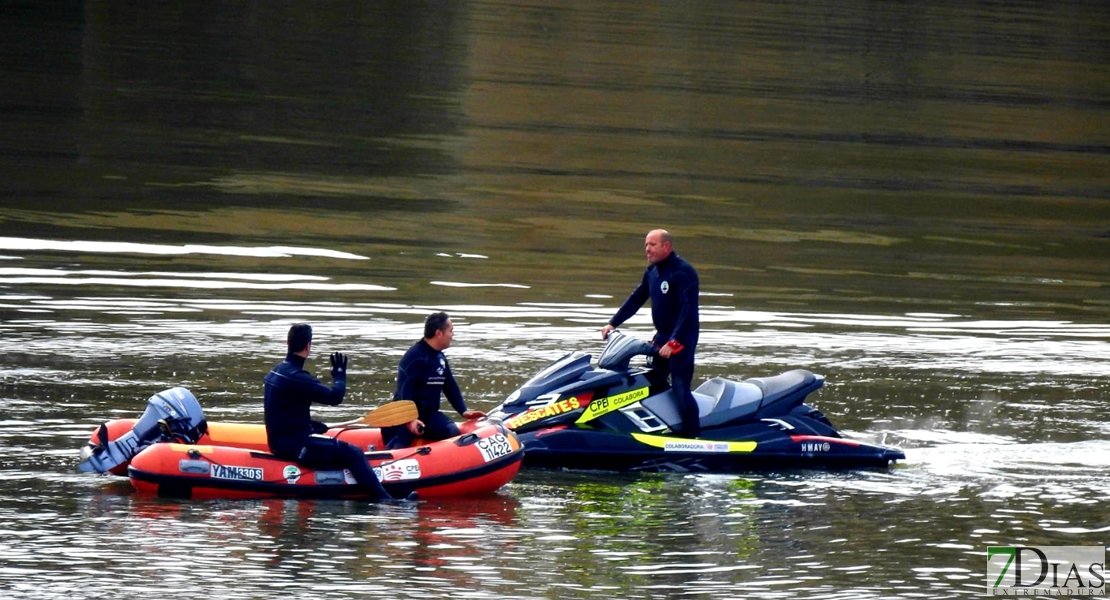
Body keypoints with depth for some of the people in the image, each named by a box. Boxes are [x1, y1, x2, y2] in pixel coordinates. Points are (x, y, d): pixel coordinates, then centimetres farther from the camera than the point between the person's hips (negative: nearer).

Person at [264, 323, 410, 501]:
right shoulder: (297, 377, -21)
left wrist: (311, 424, 12)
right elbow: (334, 397, -23)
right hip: (294, 445, -11)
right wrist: (339, 373, -5)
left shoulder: (277, 371, 10)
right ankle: (384, 500, -18)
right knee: (353, 454, -13)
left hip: (279, 441, 11)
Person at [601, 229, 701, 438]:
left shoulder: (683, 272, -17)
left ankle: (693, 435, -10)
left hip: (682, 338, -9)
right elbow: (636, 299, 18)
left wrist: (673, 342, -29)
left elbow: (688, 310, -23)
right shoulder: (652, 271, 10)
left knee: (680, 388, -14)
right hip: (662, 335, 9)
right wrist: (613, 323, 12)